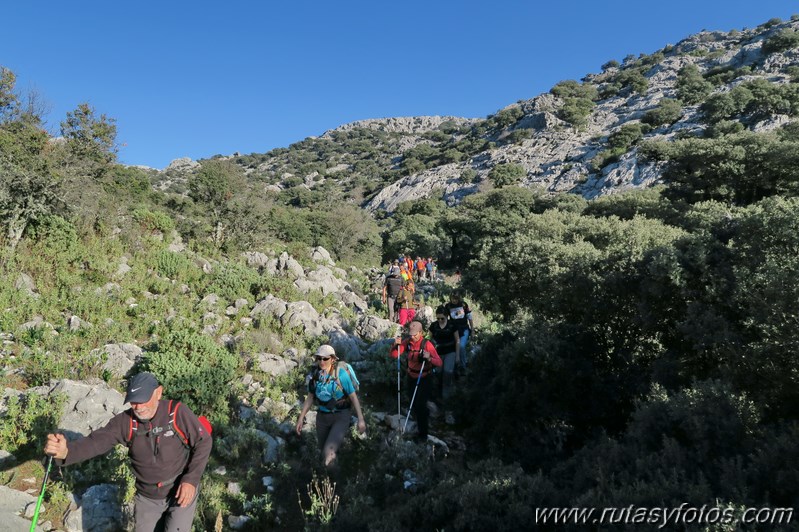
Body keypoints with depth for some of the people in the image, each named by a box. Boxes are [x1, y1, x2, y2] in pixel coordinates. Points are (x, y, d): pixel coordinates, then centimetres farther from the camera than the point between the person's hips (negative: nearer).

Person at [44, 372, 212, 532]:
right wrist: (66, 451, -44)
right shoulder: (125, 421, -11)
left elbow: (203, 442, -13)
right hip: (147, 497, 4)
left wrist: (191, 479, -19)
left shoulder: (178, 413, -21)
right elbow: (96, 442, -24)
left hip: (181, 492, -4)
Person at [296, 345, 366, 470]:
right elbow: (310, 397, 6)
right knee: (324, 449, 18)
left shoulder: (341, 374, -19)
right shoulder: (315, 375, -6)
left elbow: (353, 396, -13)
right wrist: (301, 418, 4)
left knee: (329, 452, -22)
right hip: (322, 416, 5)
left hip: (341, 417, -5)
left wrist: (361, 419, -14)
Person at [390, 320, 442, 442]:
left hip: (424, 379, -5)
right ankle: (426, 416, 49)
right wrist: (396, 345, -26)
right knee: (414, 404, 19)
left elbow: (439, 363, -28)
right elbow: (394, 355, -7)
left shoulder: (427, 344, -22)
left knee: (420, 406, -6)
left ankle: (423, 434, 12)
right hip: (411, 377, 5)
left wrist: (429, 358, -48)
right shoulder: (407, 342, -10)